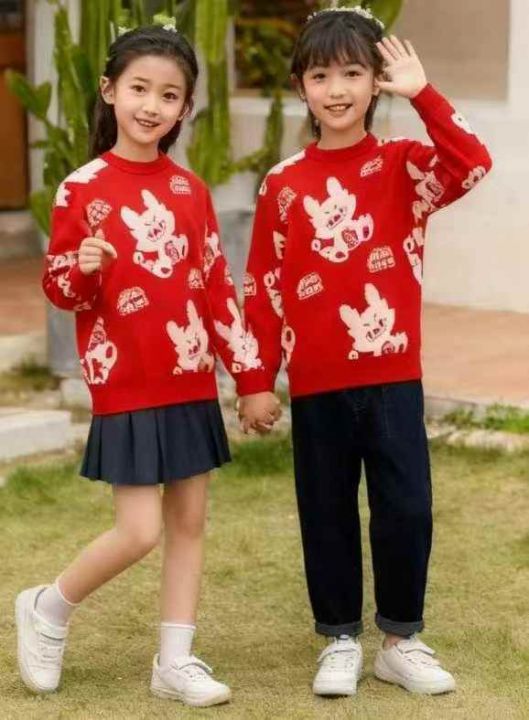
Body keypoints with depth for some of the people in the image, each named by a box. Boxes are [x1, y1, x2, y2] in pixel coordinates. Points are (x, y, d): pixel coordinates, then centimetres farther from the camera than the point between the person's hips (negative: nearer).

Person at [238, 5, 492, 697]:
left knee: (407, 509, 0)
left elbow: (473, 164, -21)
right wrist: (256, 380, 2)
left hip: (392, 376, -1)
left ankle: (402, 640, 17)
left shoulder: (403, 167, 0)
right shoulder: (283, 184, 2)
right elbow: (263, 287, 4)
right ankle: (340, 641, 23)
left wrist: (422, 94, -23)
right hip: (315, 384, 1)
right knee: (327, 514, 9)